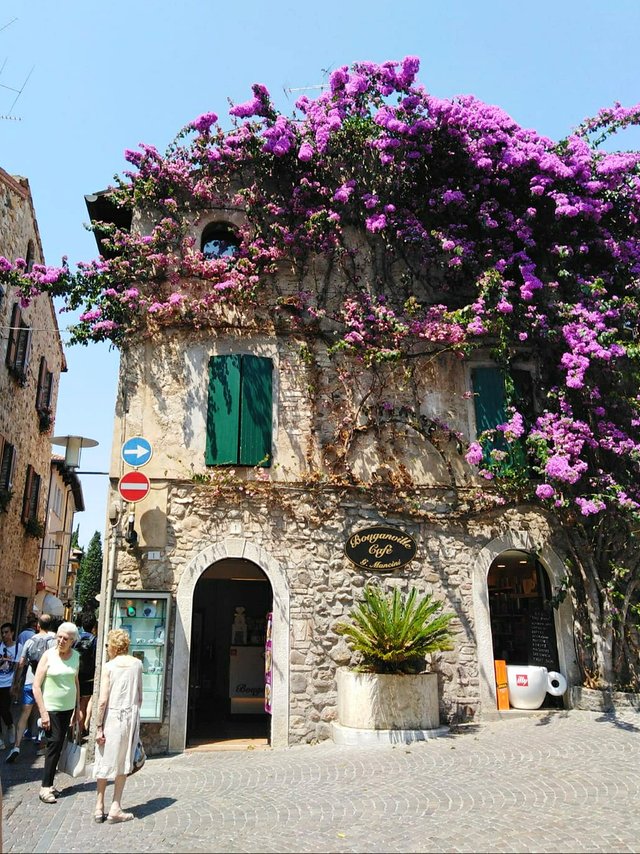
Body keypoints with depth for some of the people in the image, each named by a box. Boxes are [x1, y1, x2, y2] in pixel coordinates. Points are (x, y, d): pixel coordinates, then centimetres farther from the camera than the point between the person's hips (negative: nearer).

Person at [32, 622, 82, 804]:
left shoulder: (75, 656, 1)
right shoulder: (48, 655, -12)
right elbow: (36, 686, -11)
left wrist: (78, 708, 12)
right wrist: (43, 712, -15)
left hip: (68, 708, 4)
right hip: (51, 708, -4)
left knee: (58, 745, 8)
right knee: (54, 743, -9)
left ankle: (49, 784, 19)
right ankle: (45, 787, -1)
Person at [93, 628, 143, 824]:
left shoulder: (109, 666, -8)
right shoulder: (137, 664, 1)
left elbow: (102, 700, -11)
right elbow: (139, 697, 6)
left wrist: (98, 726, -5)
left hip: (111, 716, -2)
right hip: (130, 715, 2)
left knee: (105, 762, 13)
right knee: (123, 763, 12)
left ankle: (99, 807, 21)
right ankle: (115, 808, 14)